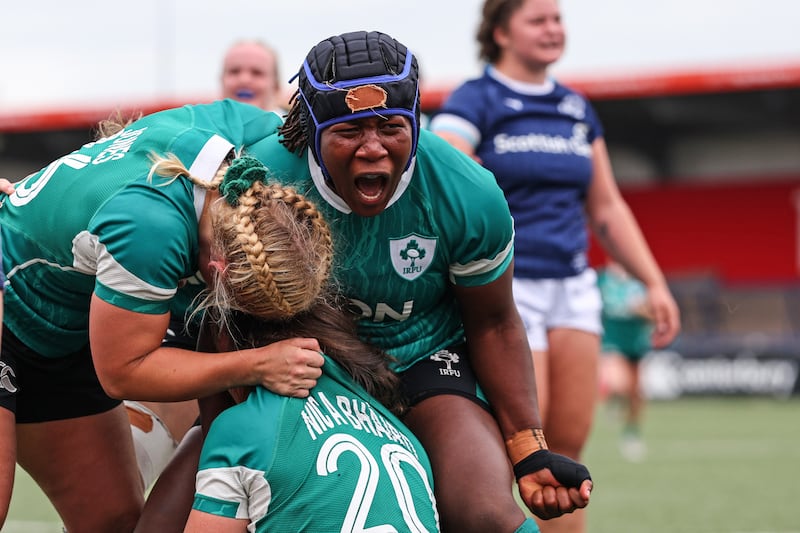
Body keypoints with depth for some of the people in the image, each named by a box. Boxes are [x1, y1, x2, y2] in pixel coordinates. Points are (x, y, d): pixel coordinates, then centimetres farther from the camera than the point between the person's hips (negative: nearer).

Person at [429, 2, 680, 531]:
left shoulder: (577, 110, 15)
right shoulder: (474, 101, -3)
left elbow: (607, 208, 21)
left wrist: (654, 282, 16)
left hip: (572, 286, 6)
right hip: (506, 287, -6)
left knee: (569, 442, 1)